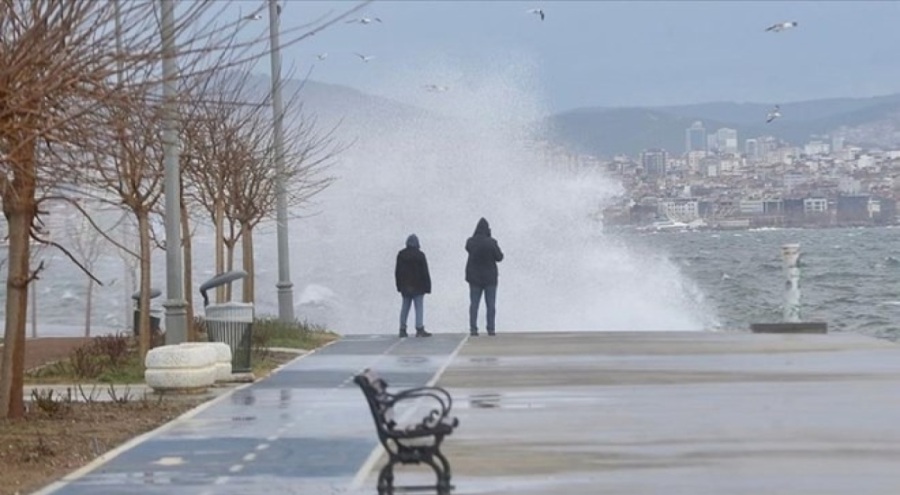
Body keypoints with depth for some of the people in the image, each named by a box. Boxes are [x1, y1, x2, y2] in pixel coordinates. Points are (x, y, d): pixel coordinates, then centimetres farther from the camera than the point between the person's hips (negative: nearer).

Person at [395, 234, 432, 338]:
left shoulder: (401, 255, 4)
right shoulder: (420, 255, -10)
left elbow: (397, 272, 8)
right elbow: (425, 272, -8)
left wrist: (399, 286, 15)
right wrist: (427, 286, -3)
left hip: (405, 286, 4)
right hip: (418, 286, -4)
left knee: (405, 307, 10)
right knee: (419, 307, -2)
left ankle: (402, 329, 10)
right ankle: (420, 329, -8)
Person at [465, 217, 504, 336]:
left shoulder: (470, 242, -7)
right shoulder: (491, 243, -16)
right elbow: (499, 257, -8)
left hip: (474, 277, 2)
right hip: (490, 277, -2)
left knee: (474, 303, 6)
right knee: (491, 304, 5)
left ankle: (473, 328, 0)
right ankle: (491, 328, 2)